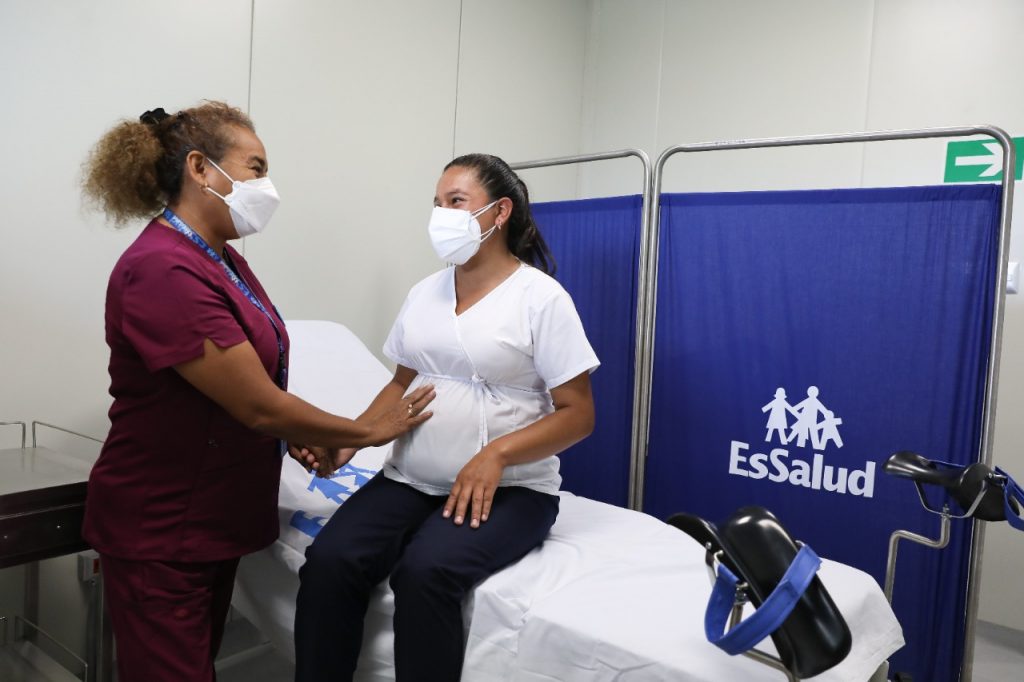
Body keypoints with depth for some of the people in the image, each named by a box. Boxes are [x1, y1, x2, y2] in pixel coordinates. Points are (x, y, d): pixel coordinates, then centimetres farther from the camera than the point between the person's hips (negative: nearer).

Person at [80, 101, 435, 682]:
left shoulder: (223, 259, 5)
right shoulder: (162, 272, -25)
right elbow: (258, 406, -25)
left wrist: (296, 435, -3)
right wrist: (370, 432, -13)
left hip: (215, 517, 9)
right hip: (159, 533, -8)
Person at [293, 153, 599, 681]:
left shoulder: (542, 297, -8)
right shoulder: (424, 293, 10)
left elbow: (578, 414, -8)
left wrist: (496, 453, -23)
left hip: (509, 489, -4)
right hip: (410, 480, 5)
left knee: (425, 571, -30)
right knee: (328, 561, -19)